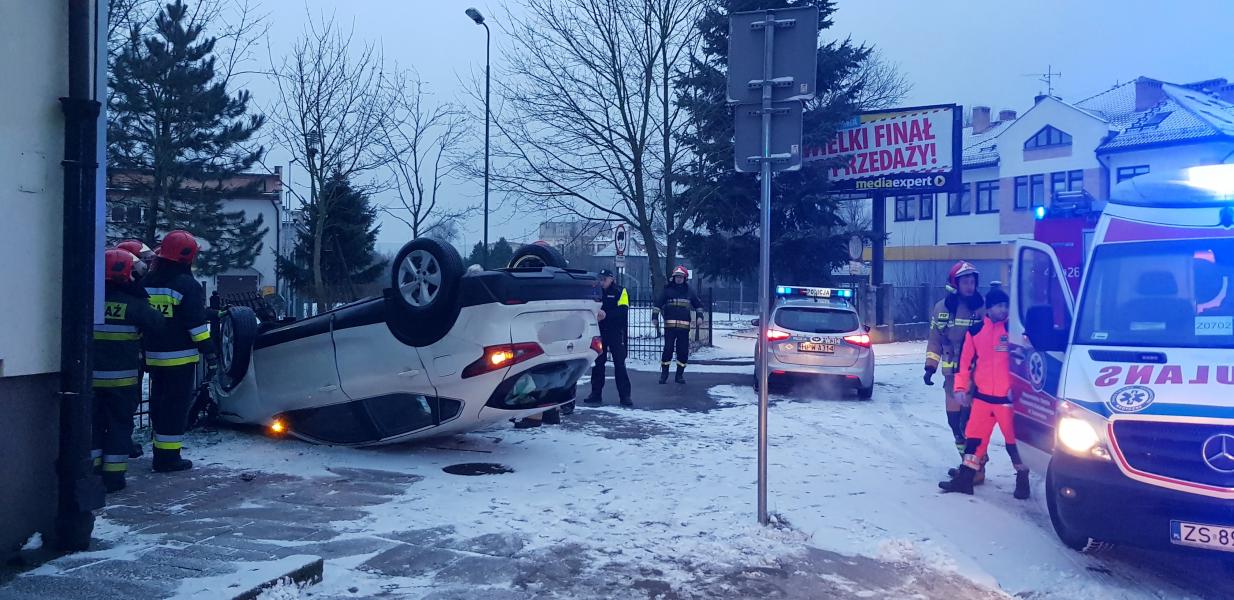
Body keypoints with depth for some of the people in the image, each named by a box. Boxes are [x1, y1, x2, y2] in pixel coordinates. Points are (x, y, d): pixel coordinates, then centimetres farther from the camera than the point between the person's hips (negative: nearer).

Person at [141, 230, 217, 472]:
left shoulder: (147, 283, 11)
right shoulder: (187, 285, -12)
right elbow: (197, 325, -16)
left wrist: (144, 353, 24)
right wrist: (209, 354, -13)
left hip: (154, 356, 7)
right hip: (180, 357, -7)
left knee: (159, 403, 17)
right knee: (177, 406, -2)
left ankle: (160, 451, 26)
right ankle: (169, 456, -1)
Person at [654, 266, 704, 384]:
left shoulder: (689, 292, 13)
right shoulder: (668, 290, 5)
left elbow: (698, 305, 22)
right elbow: (658, 303, 4)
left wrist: (699, 316, 8)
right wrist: (655, 316, -5)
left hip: (684, 326, 3)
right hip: (670, 325, -3)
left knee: (683, 350, 3)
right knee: (668, 348, -7)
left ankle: (680, 375, 13)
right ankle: (664, 373, 2)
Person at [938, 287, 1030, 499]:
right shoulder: (975, 331, 3)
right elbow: (966, 360, 7)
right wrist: (960, 387, 2)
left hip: (1008, 398, -3)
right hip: (982, 397, 3)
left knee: (1014, 440, 4)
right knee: (974, 438, 9)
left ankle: (1022, 480, 20)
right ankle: (965, 479, 17)